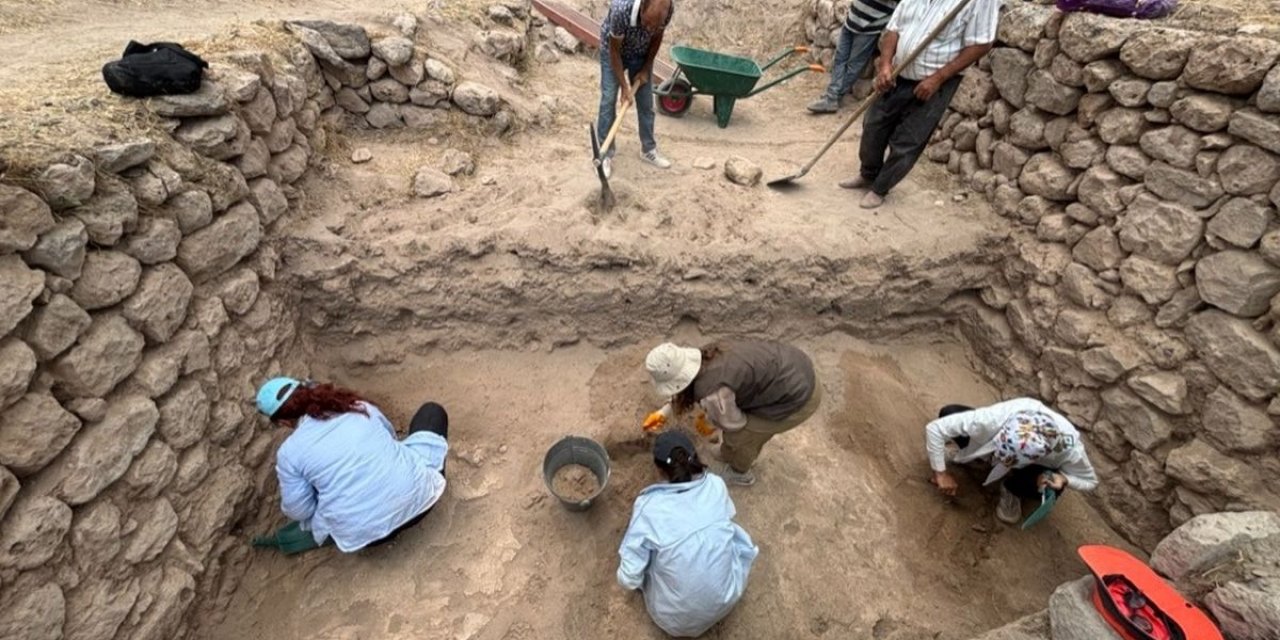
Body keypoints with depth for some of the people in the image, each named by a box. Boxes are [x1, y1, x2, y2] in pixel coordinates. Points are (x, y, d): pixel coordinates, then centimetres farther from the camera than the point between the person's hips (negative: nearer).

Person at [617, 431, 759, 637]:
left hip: (676, 618, -2)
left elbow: (629, 579, -16)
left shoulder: (649, 505, -21)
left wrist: (624, 577, 7)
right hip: (726, 600, 2)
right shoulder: (716, 485, -11)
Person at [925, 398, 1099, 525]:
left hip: (1041, 467, 1)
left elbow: (1090, 481, -13)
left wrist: (1064, 479, -35)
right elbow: (934, 428, -37)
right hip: (990, 442, 0)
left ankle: (1011, 489, 2)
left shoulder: (1069, 447, -39)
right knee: (948, 413, -28)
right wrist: (941, 473, -31)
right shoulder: (996, 418, -44)